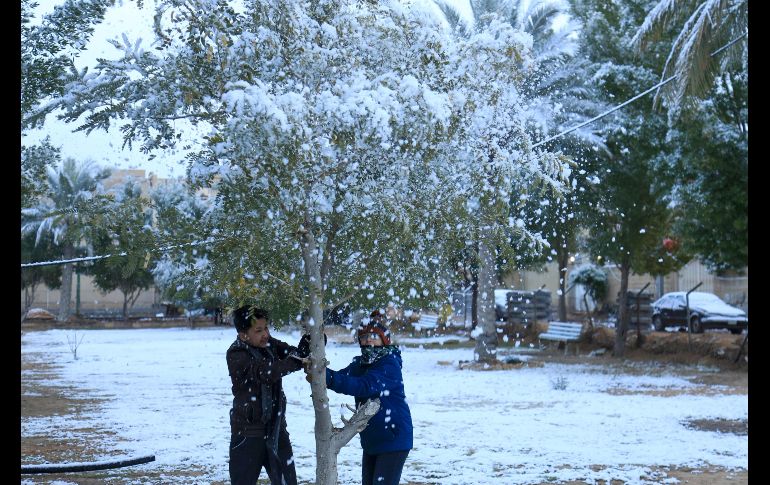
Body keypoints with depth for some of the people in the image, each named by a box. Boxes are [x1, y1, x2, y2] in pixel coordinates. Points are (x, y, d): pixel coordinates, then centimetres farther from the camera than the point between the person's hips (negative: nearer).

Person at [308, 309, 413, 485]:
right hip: (371, 439, 9)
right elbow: (342, 377, -6)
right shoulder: (361, 363, 9)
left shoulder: (390, 364, -17)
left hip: (393, 438, -9)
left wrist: (327, 378, -41)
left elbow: (365, 386, -32)